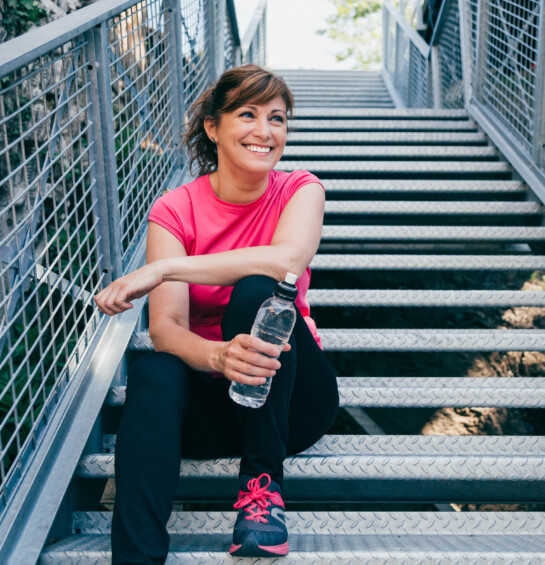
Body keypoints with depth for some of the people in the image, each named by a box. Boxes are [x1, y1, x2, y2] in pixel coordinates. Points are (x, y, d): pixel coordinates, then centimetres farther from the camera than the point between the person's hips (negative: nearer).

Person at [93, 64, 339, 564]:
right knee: (153, 372, -33)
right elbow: (165, 327, -18)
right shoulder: (175, 210, -5)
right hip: (208, 398, 1)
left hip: (290, 396, 0)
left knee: (255, 289, -29)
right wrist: (217, 356, -42)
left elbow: (289, 259, -29)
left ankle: (263, 484, -21)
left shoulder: (301, 190, -4)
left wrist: (162, 268, -31)